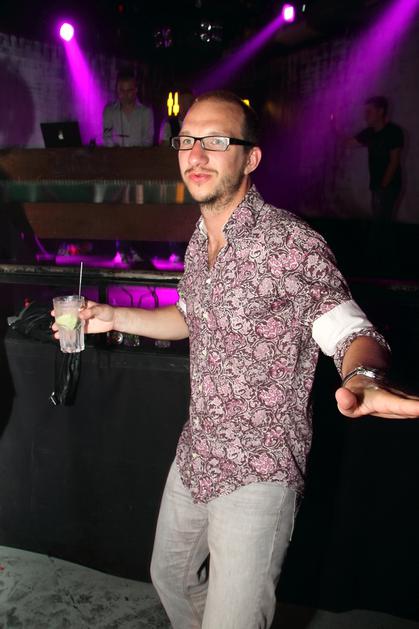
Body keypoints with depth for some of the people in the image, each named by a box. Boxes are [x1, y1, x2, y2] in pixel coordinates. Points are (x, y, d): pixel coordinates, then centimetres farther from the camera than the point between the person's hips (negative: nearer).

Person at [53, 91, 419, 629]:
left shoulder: (291, 244, -19)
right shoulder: (199, 241, 6)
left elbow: (351, 331, -22)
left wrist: (362, 378, -45)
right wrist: (113, 317, 12)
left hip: (259, 472, -8)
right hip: (195, 455, 8)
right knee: (170, 577, 26)